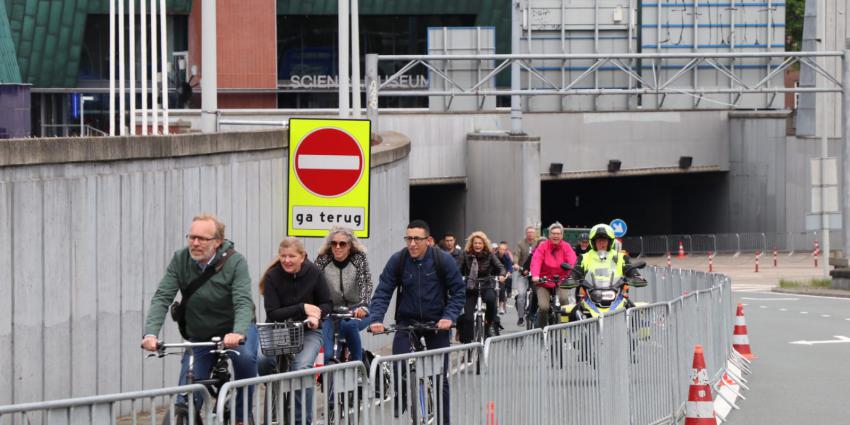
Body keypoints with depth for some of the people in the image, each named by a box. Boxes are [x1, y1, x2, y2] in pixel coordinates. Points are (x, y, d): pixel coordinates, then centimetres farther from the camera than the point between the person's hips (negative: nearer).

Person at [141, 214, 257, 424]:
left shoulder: (235, 262, -20)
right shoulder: (180, 260, -13)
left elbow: (243, 303, -31)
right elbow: (161, 298, -19)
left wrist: (238, 333, -51)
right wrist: (150, 334, -36)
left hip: (233, 330, -3)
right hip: (198, 336, 3)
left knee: (245, 357, -35)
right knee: (185, 403, -7)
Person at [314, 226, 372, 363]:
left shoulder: (359, 258, -6)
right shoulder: (322, 260, -3)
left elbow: (365, 283, -17)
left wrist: (363, 306, -35)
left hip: (356, 311, -2)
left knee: (349, 325, -34)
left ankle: (358, 362, -17)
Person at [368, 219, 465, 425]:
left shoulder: (443, 260, -12)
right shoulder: (397, 260, -10)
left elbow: (458, 292, -6)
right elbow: (383, 292, -10)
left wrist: (449, 317, -20)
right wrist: (376, 319, -24)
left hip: (437, 322, -1)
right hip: (407, 321, 1)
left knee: (440, 376, 3)